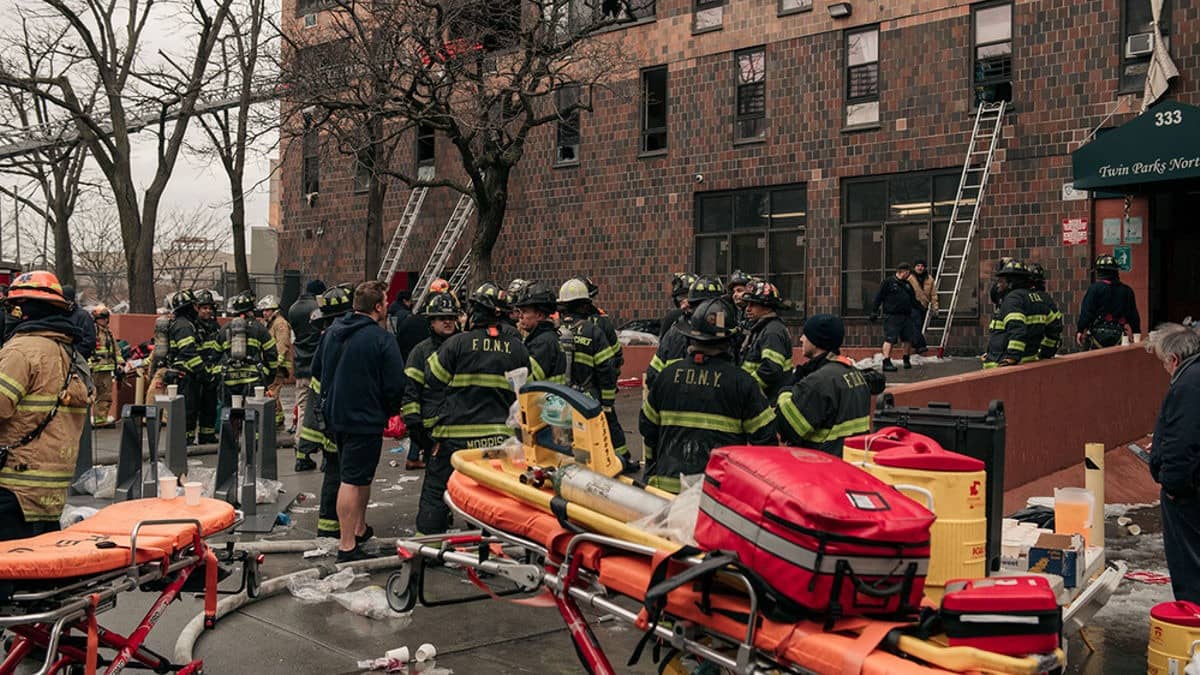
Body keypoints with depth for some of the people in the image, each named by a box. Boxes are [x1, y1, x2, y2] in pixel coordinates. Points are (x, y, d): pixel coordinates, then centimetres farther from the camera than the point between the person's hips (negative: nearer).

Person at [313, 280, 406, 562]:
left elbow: (316, 370, 16)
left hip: (335, 416, 8)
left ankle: (359, 529, 34)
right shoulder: (382, 338, -17)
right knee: (353, 481, -5)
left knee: (361, 475, 22)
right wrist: (390, 410, 3)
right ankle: (347, 546, -1)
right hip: (366, 419, -8)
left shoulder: (332, 332, 5)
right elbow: (396, 385, -16)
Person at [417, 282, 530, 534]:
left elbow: (433, 386, -3)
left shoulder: (457, 344, -6)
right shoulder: (517, 348, 5)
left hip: (456, 433, -3)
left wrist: (431, 423, 6)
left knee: (435, 491, 8)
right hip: (500, 436, 3)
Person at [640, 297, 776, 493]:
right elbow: (764, 437, -3)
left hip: (668, 482, 3)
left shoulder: (668, 375, 5)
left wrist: (652, 473, 28)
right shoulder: (741, 381, -6)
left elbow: (647, 426, 14)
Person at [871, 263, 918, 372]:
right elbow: (878, 297, -5)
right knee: (890, 339, -12)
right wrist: (874, 311, -9)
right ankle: (886, 362, -12)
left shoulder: (908, 285, 20)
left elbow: (913, 300, 27)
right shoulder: (888, 282, -2)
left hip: (906, 316, 7)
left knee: (907, 339, 9)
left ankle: (906, 360, 25)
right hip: (892, 316, -7)